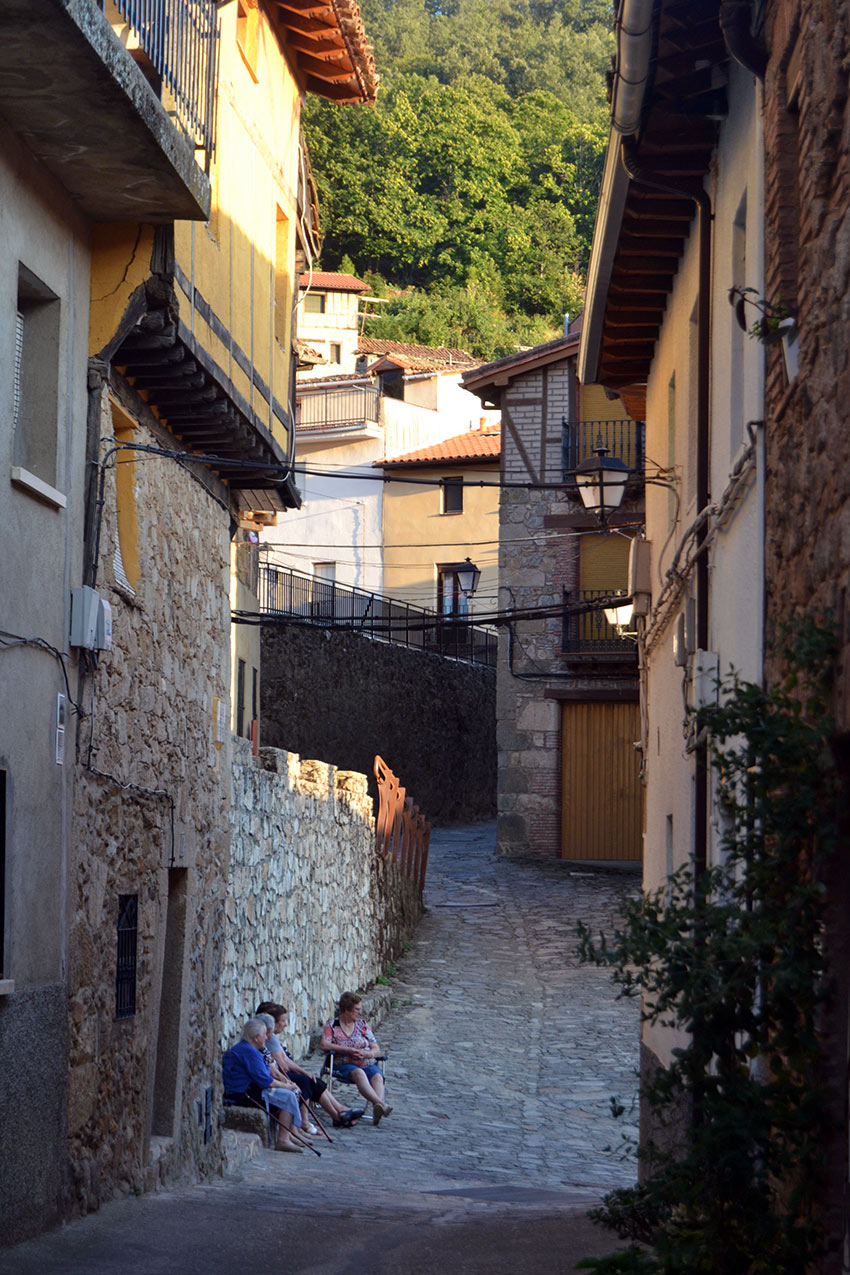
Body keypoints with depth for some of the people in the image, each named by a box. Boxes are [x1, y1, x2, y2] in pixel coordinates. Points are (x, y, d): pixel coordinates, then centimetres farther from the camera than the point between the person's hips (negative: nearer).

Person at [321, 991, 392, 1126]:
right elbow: (324, 1045, -9)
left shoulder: (362, 1024, 18)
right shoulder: (332, 1026, 8)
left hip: (367, 1063, 3)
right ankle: (380, 1104, -56)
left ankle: (377, 1110, -55)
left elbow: (376, 1049, 13)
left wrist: (366, 1053, -11)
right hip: (344, 1064, -3)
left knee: (377, 1076, -31)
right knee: (359, 1073, -37)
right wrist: (349, 1050, -14)